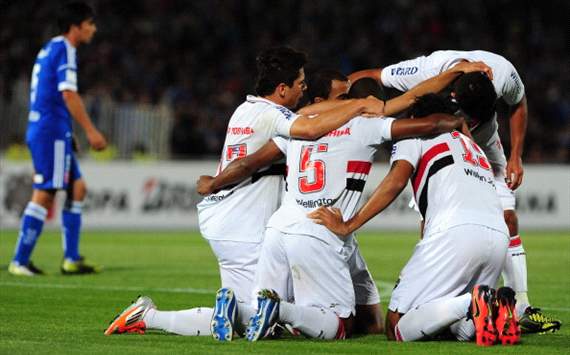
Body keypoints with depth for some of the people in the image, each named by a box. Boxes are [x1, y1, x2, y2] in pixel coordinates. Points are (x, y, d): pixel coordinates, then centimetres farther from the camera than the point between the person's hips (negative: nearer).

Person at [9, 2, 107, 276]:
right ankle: (19, 262, -5)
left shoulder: (50, 48, 18)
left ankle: (72, 260, 9)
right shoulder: (65, 50, -11)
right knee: (44, 195, -7)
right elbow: (68, 94, -19)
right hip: (52, 132, -10)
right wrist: (90, 131, -18)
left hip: (40, 130, 10)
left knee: (77, 188, 11)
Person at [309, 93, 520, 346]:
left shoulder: (416, 136, 18)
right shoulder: (474, 147, 38)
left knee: (397, 328, -5)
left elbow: (396, 182, 0)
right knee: (462, 329, 17)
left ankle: (473, 303, -29)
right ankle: (495, 308, -15)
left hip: (454, 231, -7)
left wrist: (347, 226, 1)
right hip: (499, 235, 7)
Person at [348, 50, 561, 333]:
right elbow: (361, 78, -26)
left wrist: (516, 157, -6)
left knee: (507, 218, -8)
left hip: (484, 147, 2)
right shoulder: (425, 70, -37)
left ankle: (522, 309, -3)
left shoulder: (503, 72, -30)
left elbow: (518, 105, -4)